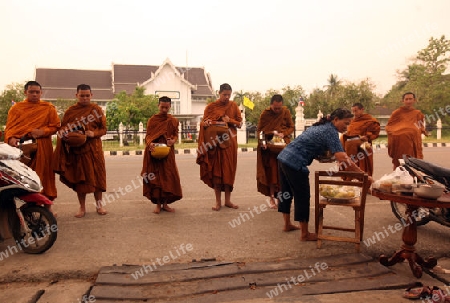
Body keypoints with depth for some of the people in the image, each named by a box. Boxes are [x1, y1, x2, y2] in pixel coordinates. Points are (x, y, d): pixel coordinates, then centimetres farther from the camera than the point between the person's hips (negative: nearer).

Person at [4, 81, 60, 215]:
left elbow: (56, 125, 4)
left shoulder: (49, 108, 10)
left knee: (45, 174, 4)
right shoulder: (16, 108, 11)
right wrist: (10, 138, -18)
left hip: (42, 146, 0)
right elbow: (9, 127, 2)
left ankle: (48, 205, 16)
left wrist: (42, 131, -13)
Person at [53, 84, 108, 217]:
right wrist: (66, 136, -12)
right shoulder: (70, 111, 7)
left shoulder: (96, 109, 4)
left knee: (97, 176, 3)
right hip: (77, 150, 1)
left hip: (94, 148, -1)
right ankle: (82, 207, 16)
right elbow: (62, 130, 9)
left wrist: (94, 133, -16)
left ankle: (99, 204, 18)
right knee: (79, 178, 5)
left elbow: (103, 129, 3)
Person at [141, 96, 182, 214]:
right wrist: (150, 143, -21)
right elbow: (148, 135, 1)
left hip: (168, 152, 1)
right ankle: (158, 204, 9)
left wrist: (172, 141, -15)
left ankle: (165, 203, 13)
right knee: (155, 177, 0)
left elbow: (176, 135, 8)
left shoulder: (173, 121, 8)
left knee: (168, 176, 1)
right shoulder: (152, 120, 4)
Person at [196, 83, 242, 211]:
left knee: (229, 170, 2)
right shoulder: (211, 107, 5)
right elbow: (204, 123, 2)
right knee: (216, 170, -1)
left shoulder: (233, 106, 8)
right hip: (215, 141, -1)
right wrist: (219, 122, -14)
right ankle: (218, 201, 6)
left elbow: (240, 123, 8)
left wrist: (229, 121, -10)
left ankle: (228, 200, 12)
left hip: (230, 142, 1)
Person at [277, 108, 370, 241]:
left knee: (286, 193, 20)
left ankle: (287, 224, 37)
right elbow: (343, 159, -20)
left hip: (284, 157, 10)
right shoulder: (331, 131, -12)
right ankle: (305, 234, 14)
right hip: (295, 163, -10)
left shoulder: (321, 126, 17)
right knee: (302, 197, 2)